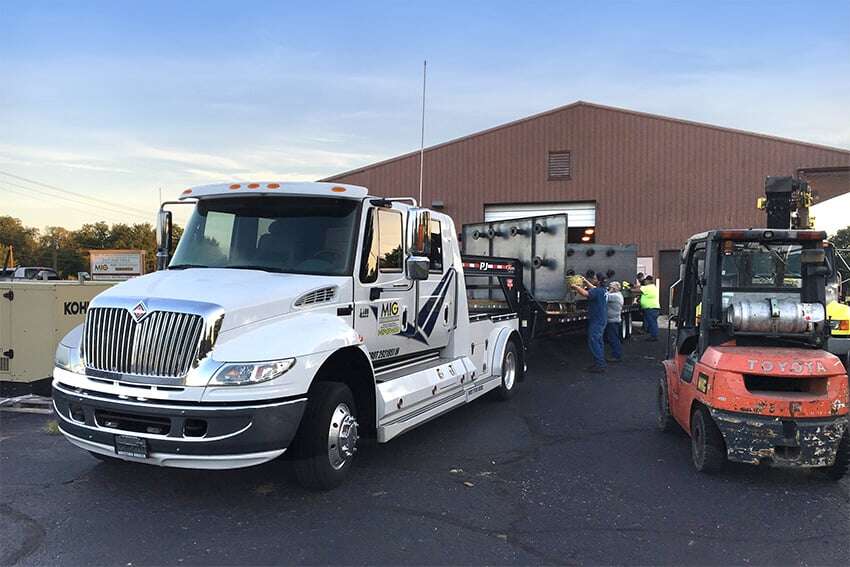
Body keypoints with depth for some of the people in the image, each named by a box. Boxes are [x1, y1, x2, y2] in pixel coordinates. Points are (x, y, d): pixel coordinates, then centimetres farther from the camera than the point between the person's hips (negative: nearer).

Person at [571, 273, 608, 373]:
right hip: (602, 320, 10)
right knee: (598, 341, 17)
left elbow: (585, 293, -35)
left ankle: (599, 365, -11)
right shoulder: (603, 290, 11)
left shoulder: (597, 291, -20)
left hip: (596, 321, -10)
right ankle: (600, 363, 24)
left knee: (593, 342, -10)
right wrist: (586, 281, 33)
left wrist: (575, 286, -21)